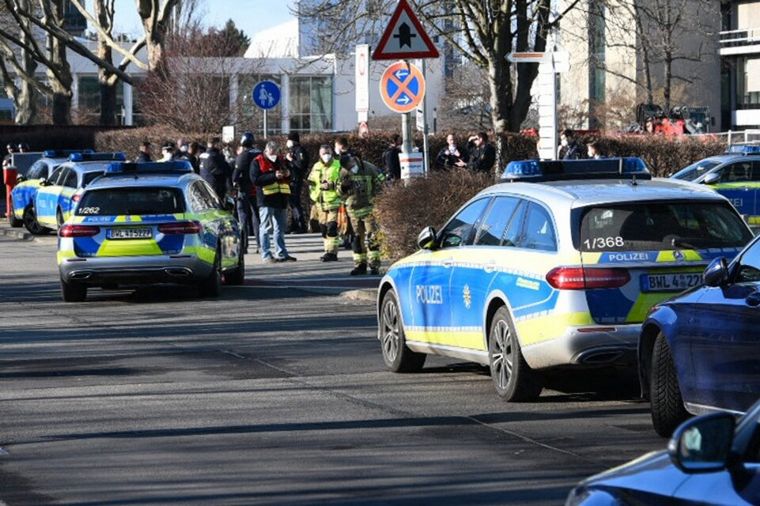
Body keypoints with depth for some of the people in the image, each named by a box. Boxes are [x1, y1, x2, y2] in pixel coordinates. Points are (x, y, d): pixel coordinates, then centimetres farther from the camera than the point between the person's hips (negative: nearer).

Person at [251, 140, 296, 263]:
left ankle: (281, 253, 17)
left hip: (281, 198, 6)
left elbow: (290, 179, 24)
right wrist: (274, 176, -22)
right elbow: (255, 179, -16)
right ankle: (266, 254, -3)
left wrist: (287, 174, -1)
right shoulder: (258, 162, -3)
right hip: (266, 199, -6)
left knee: (280, 228, 11)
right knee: (266, 227, -5)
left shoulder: (281, 160, 16)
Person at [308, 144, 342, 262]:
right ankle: (329, 251, 16)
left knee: (331, 227, -13)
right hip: (320, 203, 6)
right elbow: (311, 184, 21)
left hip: (333, 202, -6)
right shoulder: (316, 167, 15)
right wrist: (313, 200, 14)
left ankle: (331, 252, -13)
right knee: (323, 228, 8)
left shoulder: (338, 166, -2)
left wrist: (331, 186, -19)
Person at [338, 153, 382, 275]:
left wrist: (374, 199, -6)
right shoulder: (344, 172, 2)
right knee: (358, 237, 8)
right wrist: (343, 186, -14)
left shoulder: (369, 169, -6)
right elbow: (340, 193, 8)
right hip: (353, 209, 3)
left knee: (371, 237, -10)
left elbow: (379, 186, 4)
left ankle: (374, 265, -10)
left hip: (369, 207, -3)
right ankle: (360, 264, 15)